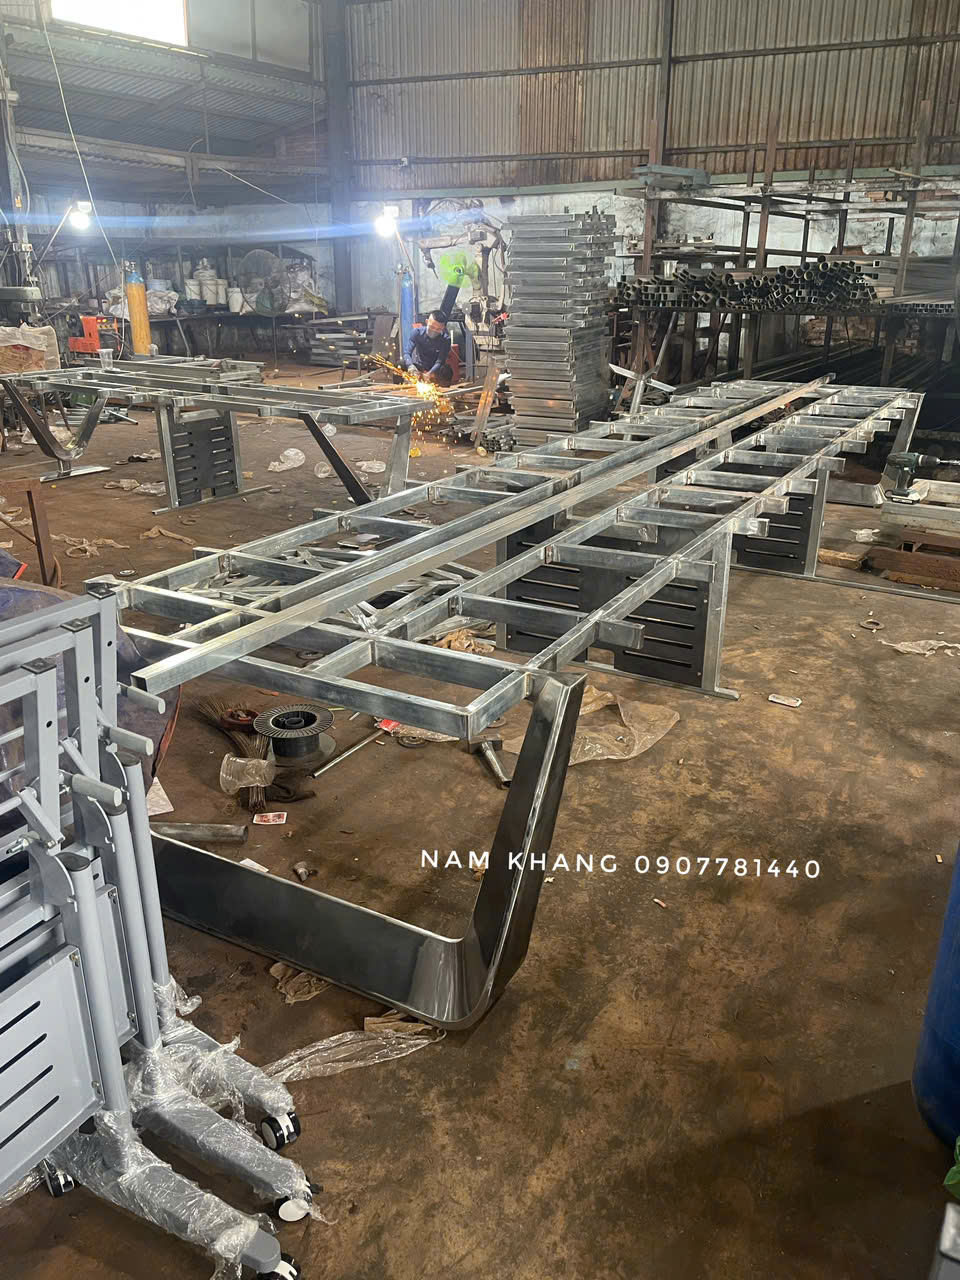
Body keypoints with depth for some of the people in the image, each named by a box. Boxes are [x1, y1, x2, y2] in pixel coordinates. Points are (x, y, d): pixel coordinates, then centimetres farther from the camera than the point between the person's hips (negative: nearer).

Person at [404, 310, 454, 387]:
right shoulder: (417, 332, -11)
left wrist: (429, 374, -44)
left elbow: (440, 362, -23)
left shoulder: (445, 339, -14)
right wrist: (411, 366, -43)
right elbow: (407, 353, -19)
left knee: (447, 371, -34)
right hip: (418, 367, 1)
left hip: (434, 370, -1)